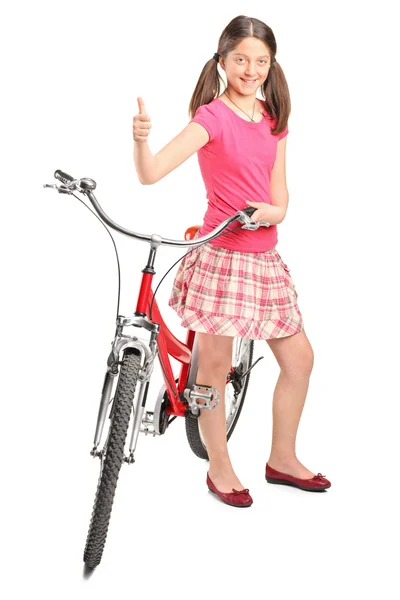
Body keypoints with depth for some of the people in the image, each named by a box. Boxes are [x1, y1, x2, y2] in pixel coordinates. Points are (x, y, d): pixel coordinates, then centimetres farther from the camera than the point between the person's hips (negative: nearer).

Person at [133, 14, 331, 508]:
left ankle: (282, 458, 30)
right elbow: (151, 173, -23)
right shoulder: (212, 117, -11)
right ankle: (220, 469, 24)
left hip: (264, 258, 7)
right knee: (214, 368, 4)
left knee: (299, 359, 11)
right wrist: (140, 139, -43)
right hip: (221, 257, -6)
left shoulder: (274, 122, 9)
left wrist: (268, 212, -15)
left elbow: (280, 203, 7)